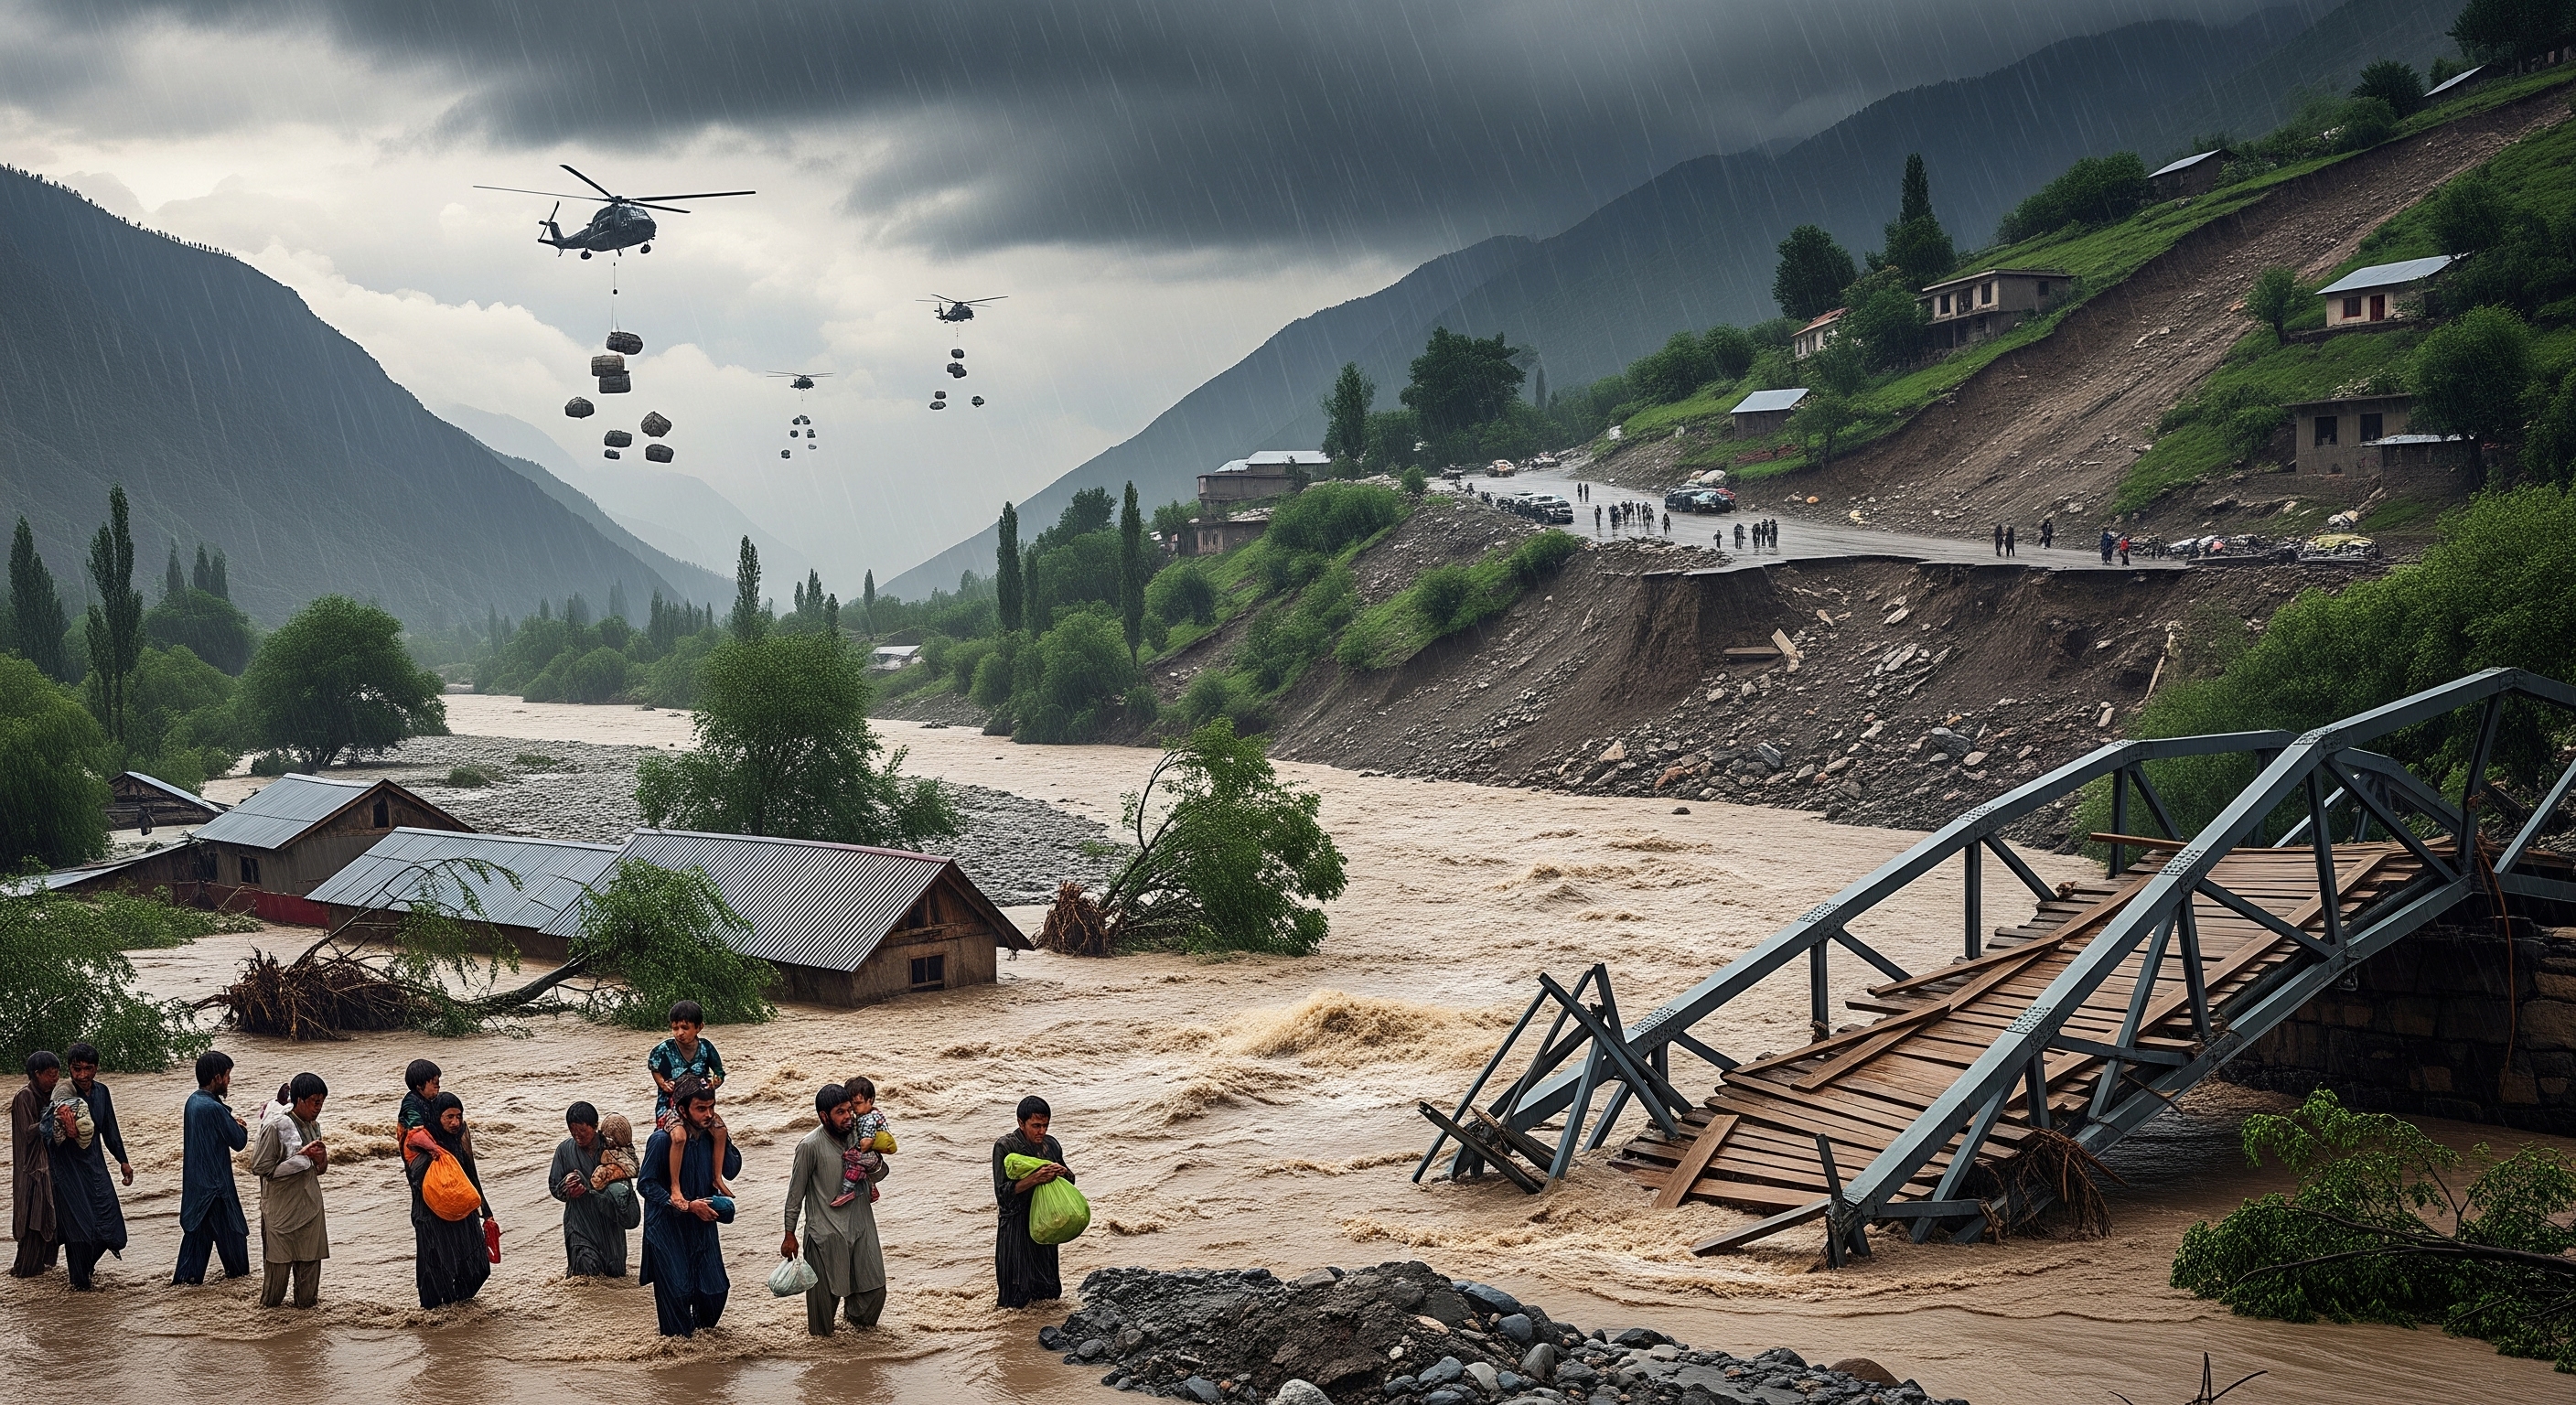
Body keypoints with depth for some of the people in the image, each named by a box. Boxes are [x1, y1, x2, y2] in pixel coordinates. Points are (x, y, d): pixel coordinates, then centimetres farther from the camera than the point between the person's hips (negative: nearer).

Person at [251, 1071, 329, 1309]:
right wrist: (301, 1157, -17)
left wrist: (321, 1160, -6)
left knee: (310, 1260, 9)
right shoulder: (275, 1127, -14)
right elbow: (260, 1167, -17)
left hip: (310, 1205, 6)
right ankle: (270, 1303, 19)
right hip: (282, 1207, -6)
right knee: (279, 1261, 5)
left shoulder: (314, 1127, 8)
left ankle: (306, 1301, 21)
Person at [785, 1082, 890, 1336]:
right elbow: (796, 1192, -7)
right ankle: (821, 1332, 32)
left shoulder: (859, 1133, -2)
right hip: (826, 1228, -5)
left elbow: (880, 1174, 8)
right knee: (826, 1289, 6)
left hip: (860, 1222, 5)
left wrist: (874, 1164, -16)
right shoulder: (810, 1146, -15)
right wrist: (790, 1235, -4)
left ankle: (858, 1319, 38)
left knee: (874, 1286, 9)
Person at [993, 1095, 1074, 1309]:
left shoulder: (1051, 1144, 4)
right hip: (1016, 1225, -5)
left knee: (1047, 1292, 15)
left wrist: (1062, 1173, -12)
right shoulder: (1005, 1147, -13)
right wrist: (1034, 1179, -30)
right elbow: (1002, 1192, -18)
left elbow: (1070, 1180, 11)